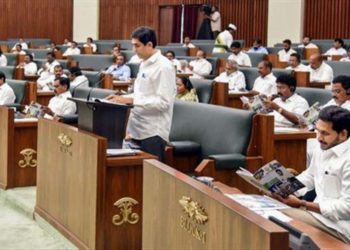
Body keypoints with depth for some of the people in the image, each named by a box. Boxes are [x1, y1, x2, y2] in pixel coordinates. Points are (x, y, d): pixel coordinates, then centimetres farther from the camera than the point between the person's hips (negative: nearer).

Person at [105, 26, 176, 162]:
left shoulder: (164, 67, -15)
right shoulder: (144, 64, 13)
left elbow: (163, 102, -20)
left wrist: (132, 100, -21)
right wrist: (123, 98, 5)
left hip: (153, 132, -9)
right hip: (138, 129, 9)